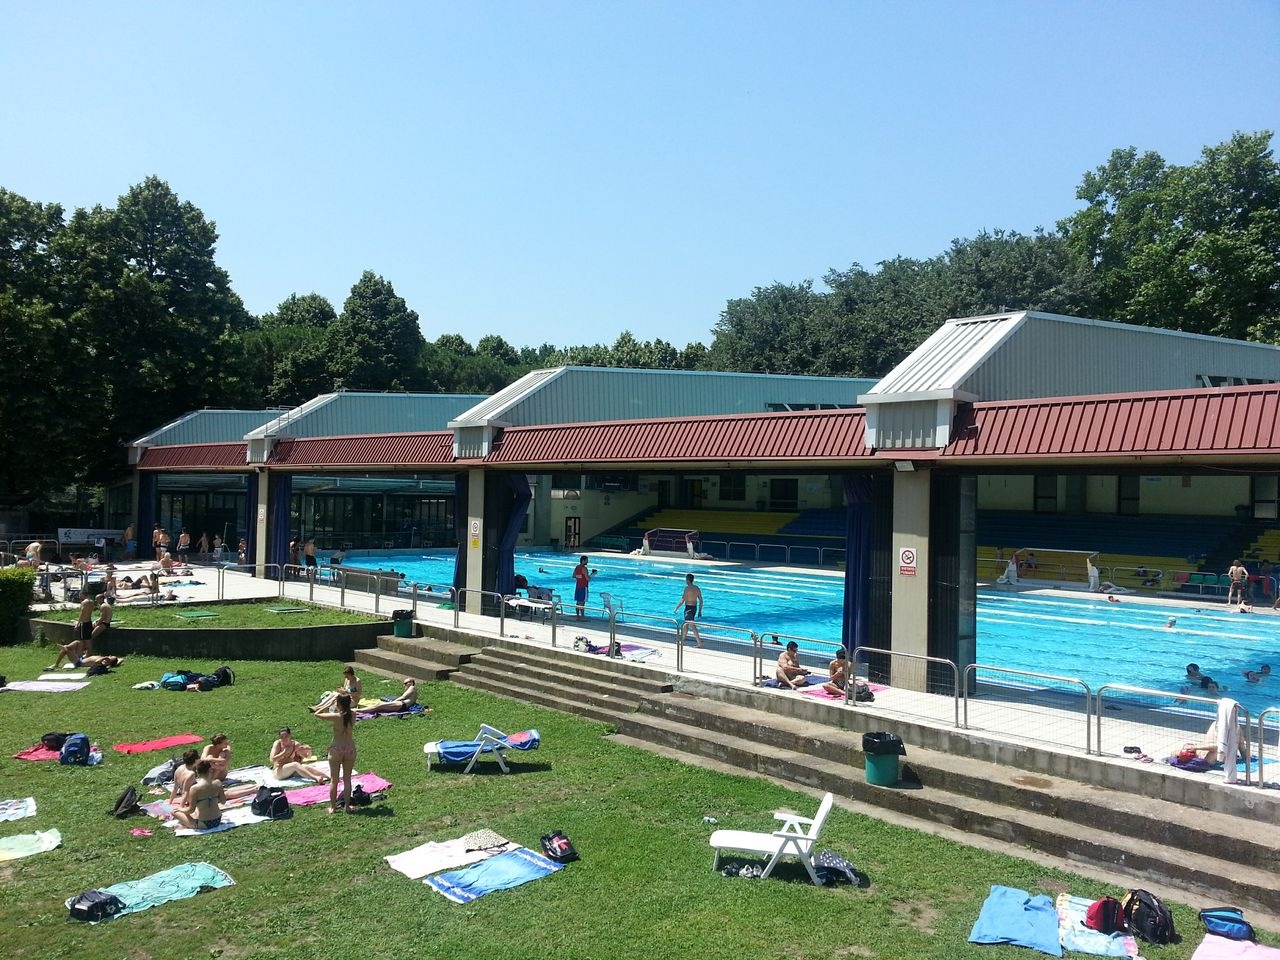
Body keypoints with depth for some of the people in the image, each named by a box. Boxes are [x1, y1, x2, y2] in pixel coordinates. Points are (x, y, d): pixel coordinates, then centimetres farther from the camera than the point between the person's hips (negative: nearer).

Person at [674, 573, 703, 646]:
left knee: (692, 626, -9)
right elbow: (701, 601, 8)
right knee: (686, 624, 24)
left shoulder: (687, 588, -15)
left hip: (689, 607, -8)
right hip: (695, 608, 8)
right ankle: (682, 639, 39)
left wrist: (676, 608, -9)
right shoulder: (697, 588, 6)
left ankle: (699, 643, -14)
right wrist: (700, 611, 16)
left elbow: (682, 600, -17)